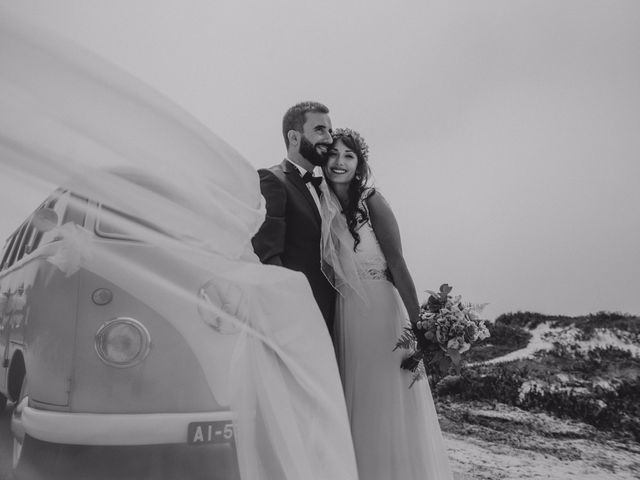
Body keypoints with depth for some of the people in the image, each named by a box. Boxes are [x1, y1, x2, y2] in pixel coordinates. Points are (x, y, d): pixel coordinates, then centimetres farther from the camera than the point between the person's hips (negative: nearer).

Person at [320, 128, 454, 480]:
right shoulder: (323, 207, 5)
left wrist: (417, 322, -17)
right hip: (343, 315, 5)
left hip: (380, 311, -5)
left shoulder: (371, 202, -9)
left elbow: (397, 262, -13)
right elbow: (325, 269, 9)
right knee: (356, 403, 13)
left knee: (387, 400, 4)